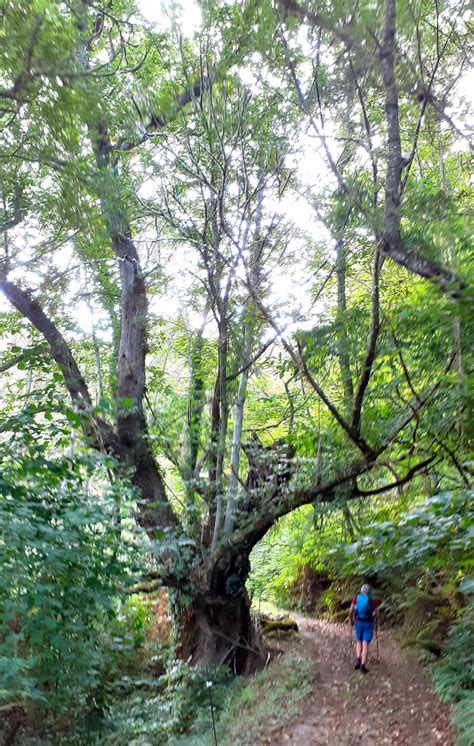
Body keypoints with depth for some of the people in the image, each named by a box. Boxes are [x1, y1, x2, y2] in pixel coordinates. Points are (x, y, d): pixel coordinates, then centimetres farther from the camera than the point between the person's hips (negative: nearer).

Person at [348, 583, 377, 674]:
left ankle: (358, 660, 2)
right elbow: (375, 612, -12)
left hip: (358, 622, 2)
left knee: (359, 641, 19)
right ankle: (363, 666, -3)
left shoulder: (356, 598, -1)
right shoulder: (370, 600, -4)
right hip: (368, 623, -2)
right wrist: (371, 618, 6)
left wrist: (351, 620, 12)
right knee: (365, 644, 1)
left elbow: (350, 611, -3)